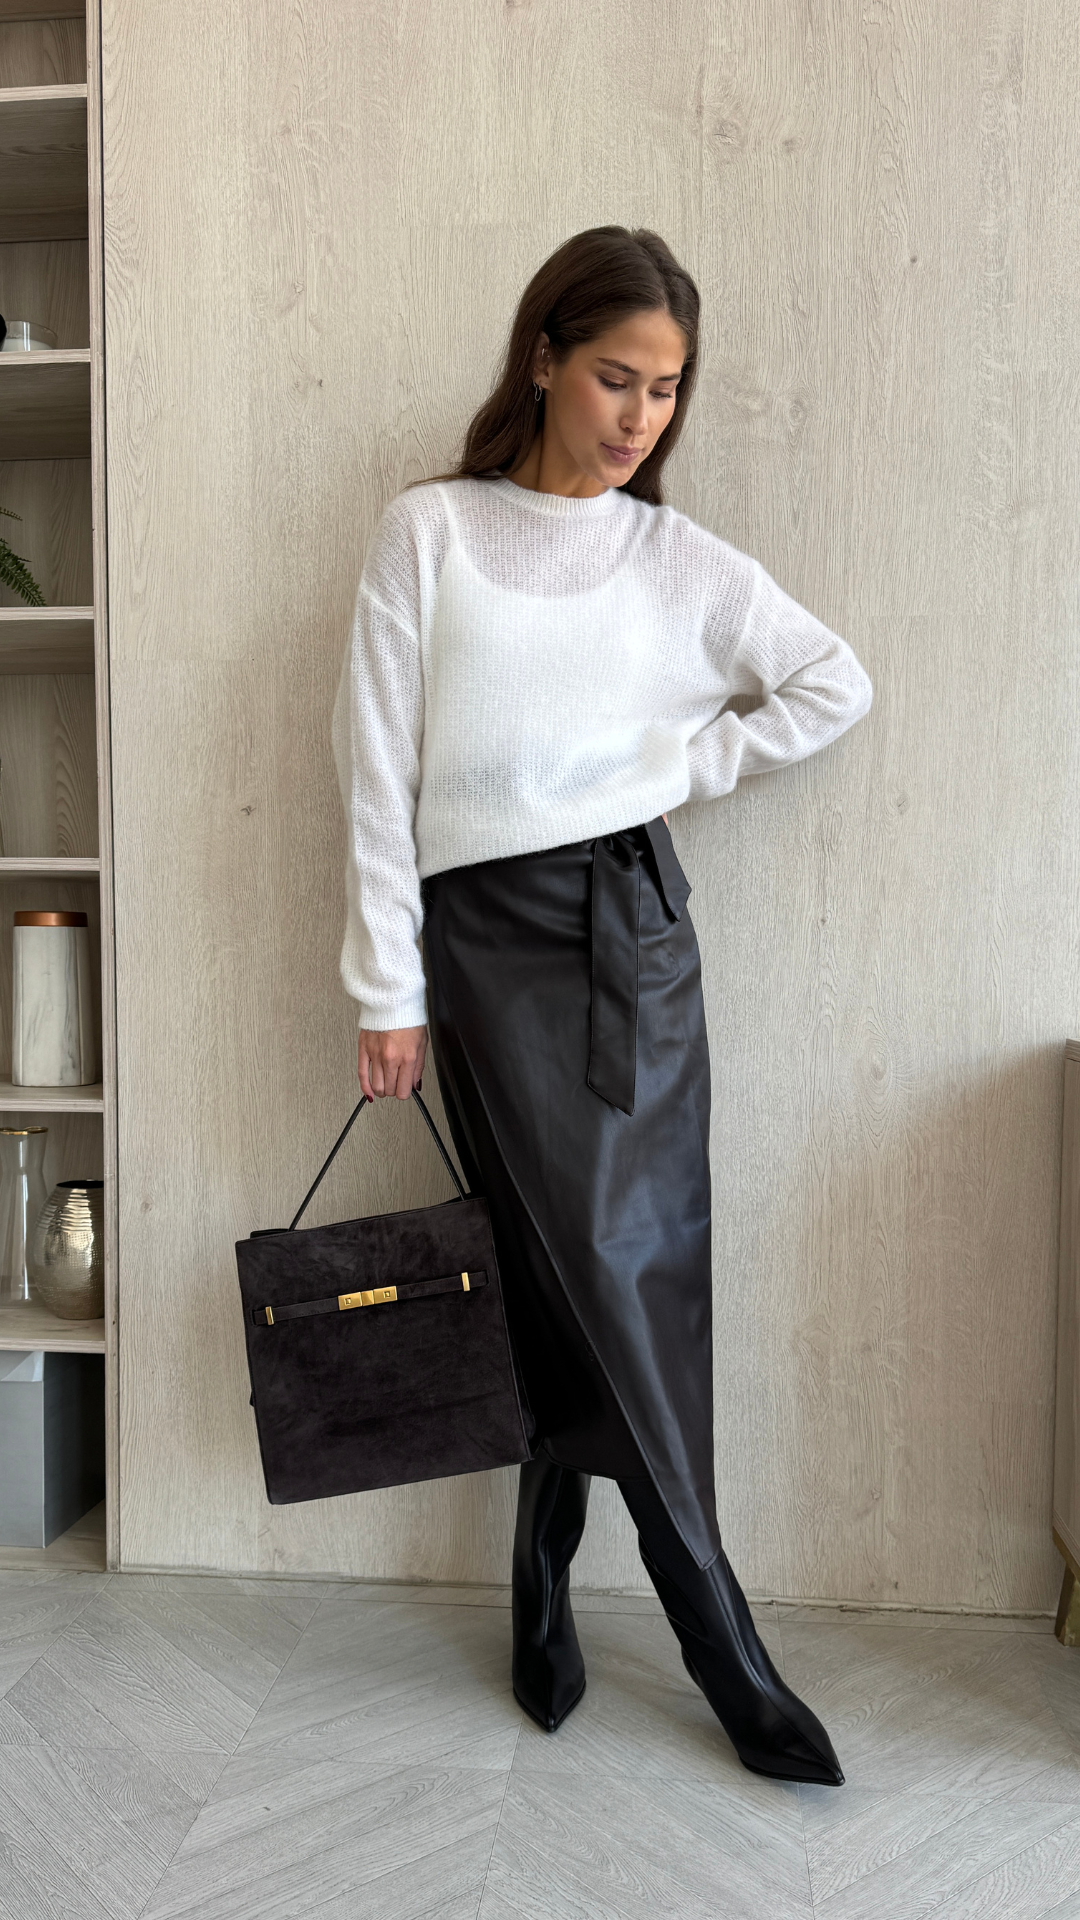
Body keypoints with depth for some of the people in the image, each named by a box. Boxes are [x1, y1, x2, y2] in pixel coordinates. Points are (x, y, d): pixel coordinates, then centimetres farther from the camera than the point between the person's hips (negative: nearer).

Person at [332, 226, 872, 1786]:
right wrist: (387, 989, -3)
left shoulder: (680, 559, 10)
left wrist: (687, 764, 2)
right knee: (591, 1264, -5)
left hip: (632, 925, 3)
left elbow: (837, 684, 11)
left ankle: (547, 1586, 21)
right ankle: (719, 1639, 10)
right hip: (485, 934, -3)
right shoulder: (427, 532, 2)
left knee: (634, 1267, 1)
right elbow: (377, 769, -1)